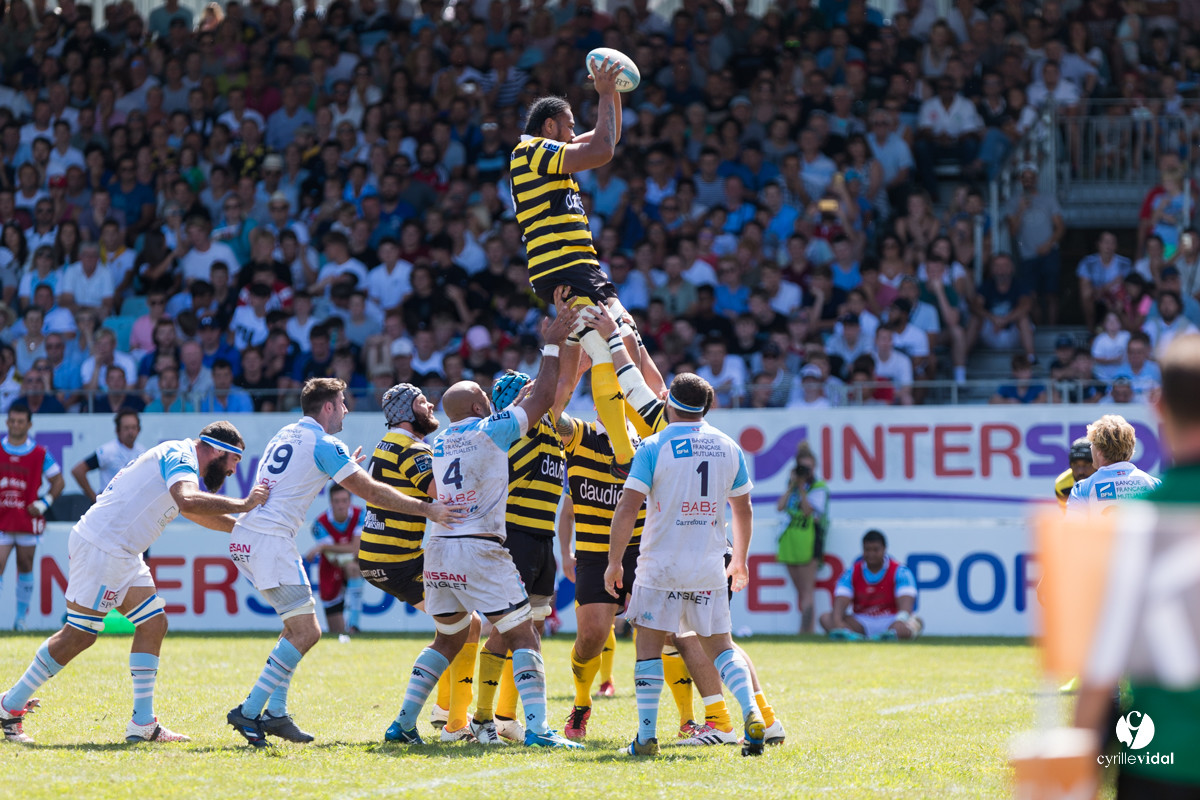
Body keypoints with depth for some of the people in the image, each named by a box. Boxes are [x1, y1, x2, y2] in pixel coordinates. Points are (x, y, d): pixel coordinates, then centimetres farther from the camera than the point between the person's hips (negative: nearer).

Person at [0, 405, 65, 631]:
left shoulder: (40, 454, 0)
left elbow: (58, 481, 8)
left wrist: (43, 504, -5)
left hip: (28, 519, 0)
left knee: (25, 568, 9)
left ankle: (21, 617, 19)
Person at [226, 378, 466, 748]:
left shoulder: (286, 435, 19)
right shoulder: (323, 444, -7)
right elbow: (372, 491, -9)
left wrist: (344, 469, 43)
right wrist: (426, 509, -6)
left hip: (245, 536, 9)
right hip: (271, 540, -9)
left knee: (298, 627, 16)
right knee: (306, 632, -8)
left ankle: (276, 714, 11)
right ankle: (249, 711, -12)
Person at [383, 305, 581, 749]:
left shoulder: (439, 442, 17)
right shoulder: (491, 430, -2)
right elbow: (541, 399, 3)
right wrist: (552, 348, 12)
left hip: (439, 549, 7)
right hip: (481, 550, -7)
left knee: (448, 640, 22)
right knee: (522, 638, -3)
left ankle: (403, 722, 16)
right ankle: (536, 727, -16)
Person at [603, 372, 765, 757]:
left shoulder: (654, 447, -7)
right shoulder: (729, 448, 6)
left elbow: (628, 508, -11)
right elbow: (744, 511, 14)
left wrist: (614, 561, -2)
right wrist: (740, 559, 28)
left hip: (661, 566, -3)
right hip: (709, 568, 3)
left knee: (649, 645, 6)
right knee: (720, 646, 11)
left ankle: (647, 736, 2)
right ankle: (752, 713, -11)